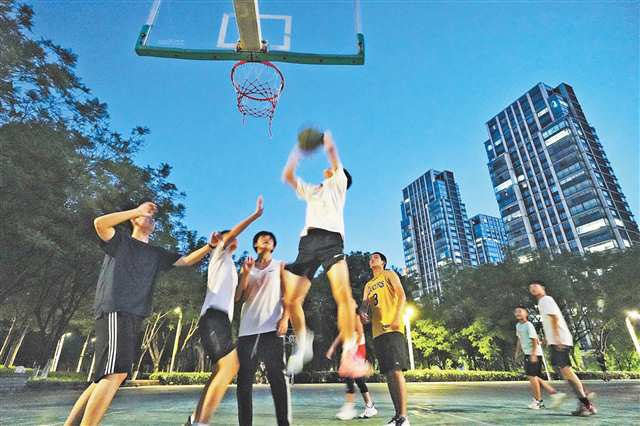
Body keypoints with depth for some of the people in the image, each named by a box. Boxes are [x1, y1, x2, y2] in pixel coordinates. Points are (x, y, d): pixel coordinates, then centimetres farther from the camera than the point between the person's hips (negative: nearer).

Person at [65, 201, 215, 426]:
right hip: (115, 311, -7)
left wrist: (210, 246, 11)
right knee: (117, 372, -21)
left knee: (104, 379, 6)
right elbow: (99, 222, -10)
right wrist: (138, 210, -7)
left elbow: (187, 260, 24)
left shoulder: (157, 254, 24)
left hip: (134, 318, 7)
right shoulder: (121, 240, 9)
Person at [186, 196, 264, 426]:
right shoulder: (220, 255, 9)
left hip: (222, 319, 10)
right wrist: (256, 214, -9)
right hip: (213, 317, -10)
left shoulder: (230, 267, 31)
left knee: (222, 370, 7)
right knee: (231, 364, -23)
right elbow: (231, 233, -8)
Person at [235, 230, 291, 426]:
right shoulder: (247, 268, 19)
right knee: (244, 380, 4)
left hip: (271, 329, -2)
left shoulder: (280, 266, 15)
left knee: (277, 377, -5)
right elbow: (238, 297, 9)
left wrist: (285, 318, -10)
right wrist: (246, 273, -1)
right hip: (247, 329, 3)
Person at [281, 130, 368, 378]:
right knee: (290, 301, -5)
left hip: (331, 239, -4)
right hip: (307, 241, 4)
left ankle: (349, 354, -24)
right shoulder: (311, 190, 35)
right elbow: (287, 176, 28)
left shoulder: (338, 184, 25)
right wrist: (298, 151, 28)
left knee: (343, 294, -28)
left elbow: (335, 161, 9)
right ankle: (303, 343, 19)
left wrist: (329, 145, 11)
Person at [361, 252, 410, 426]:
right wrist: (362, 312, -12)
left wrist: (397, 317, -19)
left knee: (396, 371, -12)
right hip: (377, 331, 6)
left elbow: (401, 295, -5)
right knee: (388, 374, 7)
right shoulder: (368, 284, 24)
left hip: (392, 328, -6)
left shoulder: (389, 274, 7)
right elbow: (365, 303, 13)